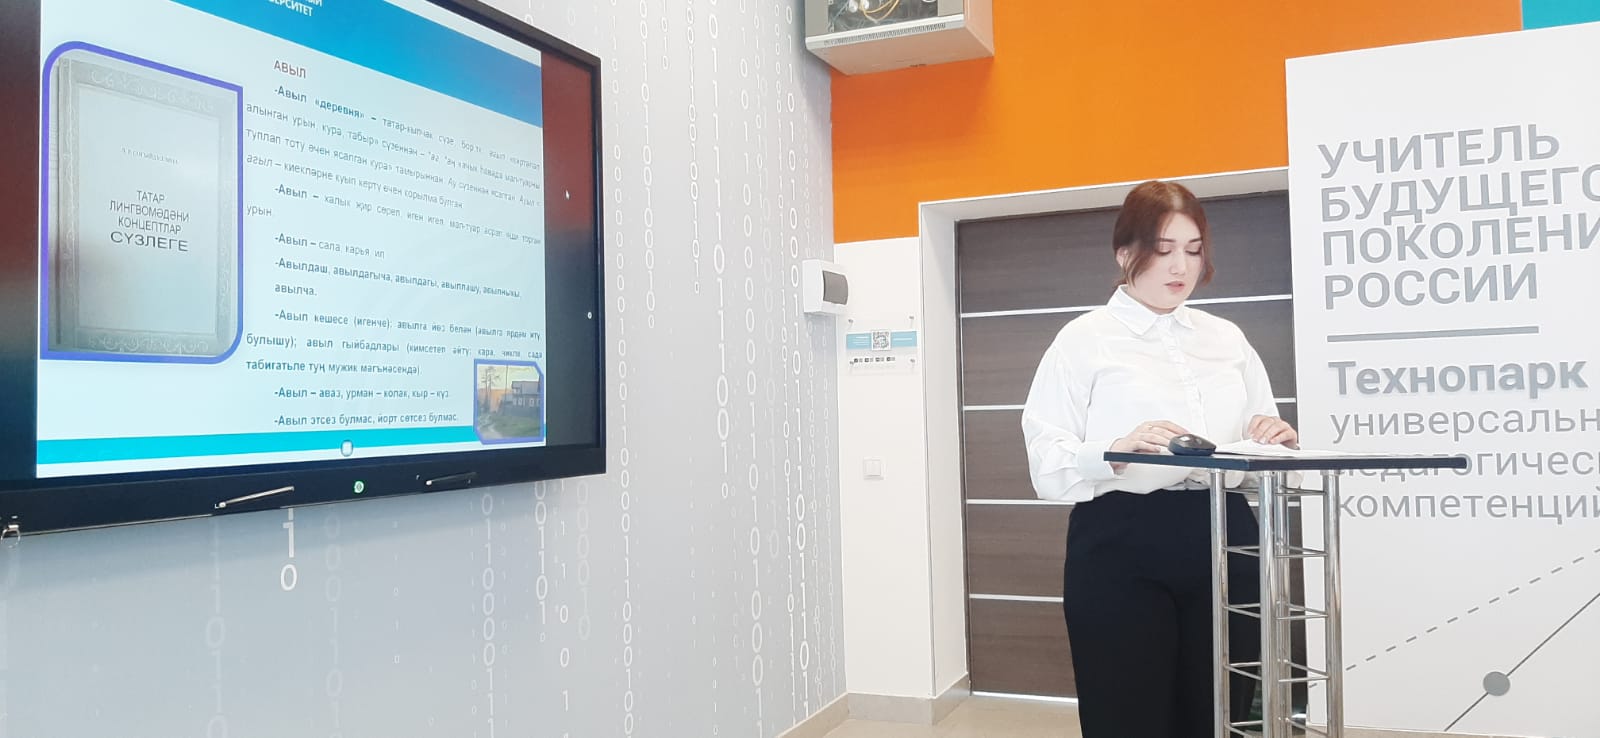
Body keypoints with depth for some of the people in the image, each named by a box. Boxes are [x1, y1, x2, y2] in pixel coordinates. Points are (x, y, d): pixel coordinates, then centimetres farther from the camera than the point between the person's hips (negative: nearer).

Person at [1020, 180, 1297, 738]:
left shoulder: (1227, 338, 17)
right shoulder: (1086, 339, 1)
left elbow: (1265, 443, 18)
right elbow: (1048, 467, -8)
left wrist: (1277, 441, -5)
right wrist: (1117, 451, -27)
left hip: (1223, 544, 5)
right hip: (1122, 551, -4)